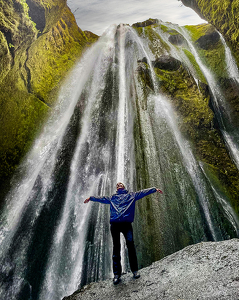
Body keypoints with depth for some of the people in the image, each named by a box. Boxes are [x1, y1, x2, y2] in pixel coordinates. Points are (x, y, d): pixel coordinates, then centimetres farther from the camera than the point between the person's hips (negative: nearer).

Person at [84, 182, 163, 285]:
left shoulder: (131, 195, 20)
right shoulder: (112, 198, 25)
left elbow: (143, 192, 14)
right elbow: (101, 199, 34)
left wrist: (154, 189, 7)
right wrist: (91, 198, 35)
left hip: (126, 223, -1)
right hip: (114, 224, 2)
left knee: (130, 244, -10)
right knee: (116, 248, 1)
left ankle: (134, 270, 4)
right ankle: (116, 274, 7)